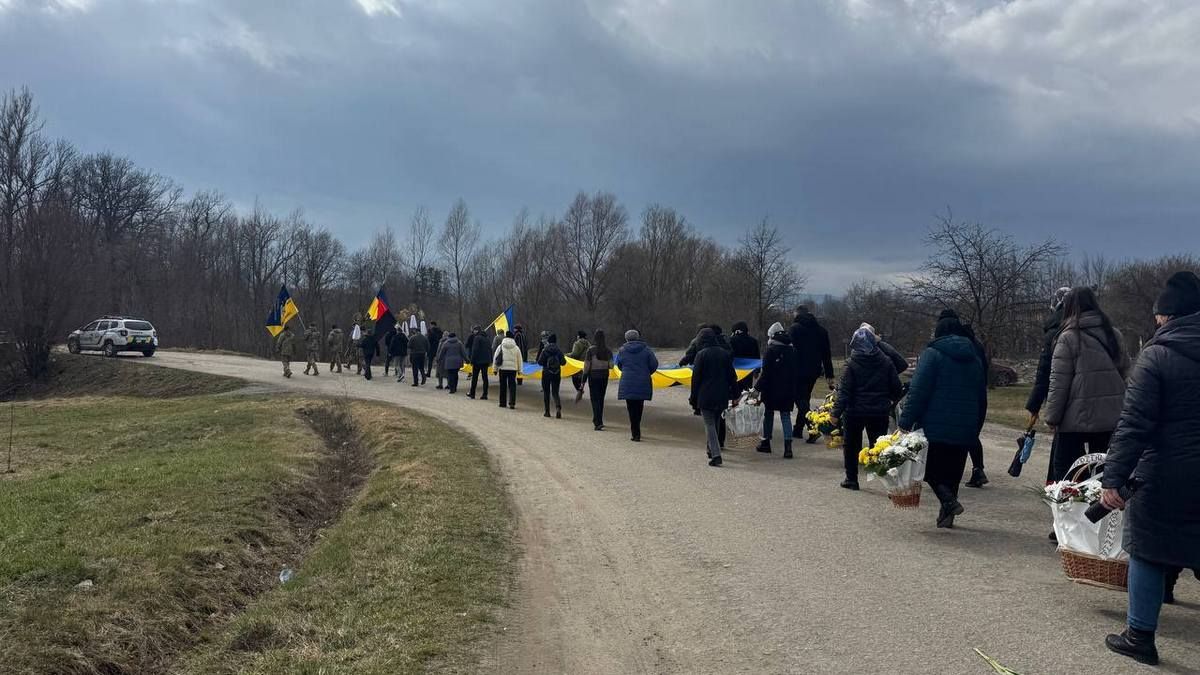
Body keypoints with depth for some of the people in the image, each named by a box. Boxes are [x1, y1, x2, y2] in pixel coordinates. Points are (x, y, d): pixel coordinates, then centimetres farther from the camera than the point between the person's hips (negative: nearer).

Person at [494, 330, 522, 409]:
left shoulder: (500, 347, 0)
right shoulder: (516, 348, 3)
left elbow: (495, 358, 2)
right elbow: (519, 360, 7)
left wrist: (496, 369, 9)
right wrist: (519, 370, 16)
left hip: (502, 368, 0)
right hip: (513, 369, 0)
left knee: (503, 386, 10)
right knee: (512, 386, 2)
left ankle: (503, 402, 16)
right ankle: (512, 403, -8)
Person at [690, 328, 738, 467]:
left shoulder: (701, 354, -8)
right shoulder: (725, 353, 7)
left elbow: (696, 377, -7)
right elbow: (732, 376, 8)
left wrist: (693, 398, -2)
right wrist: (734, 393, 14)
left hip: (706, 396, -5)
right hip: (722, 396, 5)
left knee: (709, 425, -3)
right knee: (715, 423, 20)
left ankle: (716, 455, -13)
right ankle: (712, 450, 31)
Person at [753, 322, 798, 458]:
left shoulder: (771, 350, -11)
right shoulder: (792, 351, 6)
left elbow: (765, 372, -14)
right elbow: (795, 372, 12)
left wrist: (758, 388, -9)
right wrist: (793, 391, 18)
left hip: (771, 390, -4)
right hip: (788, 391, 4)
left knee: (768, 414, 11)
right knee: (786, 416, 5)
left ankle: (765, 443, 21)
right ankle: (788, 445, -8)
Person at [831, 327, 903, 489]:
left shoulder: (852, 364, -11)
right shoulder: (886, 362, -2)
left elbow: (844, 391, -14)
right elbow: (896, 387, 4)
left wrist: (837, 412, -13)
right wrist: (893, 400, 24)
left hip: (855, 411, -2)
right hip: (880, 412, 2)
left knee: (852, 446, 13)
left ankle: (851, 479, 18)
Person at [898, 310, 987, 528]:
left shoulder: (932, 354, -5)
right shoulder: (975, 359, 14)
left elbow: (918, 392, -14)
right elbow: (982, 399, 18)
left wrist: (906, 422, -15)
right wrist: (975, 431, 23)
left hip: (935, 427, -5)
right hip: (965, 430, 5)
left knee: (931, 469, 5)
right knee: (953, 471, 14)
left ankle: (949, 500, -17)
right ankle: (946, 515, 15)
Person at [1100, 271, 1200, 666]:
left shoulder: (1156, 356, -11)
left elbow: (1134, 424, -17)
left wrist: (1114, 477, -17)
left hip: (1163, 477, -4)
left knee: (1148, 553, 9)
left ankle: (1140, 636, 18)